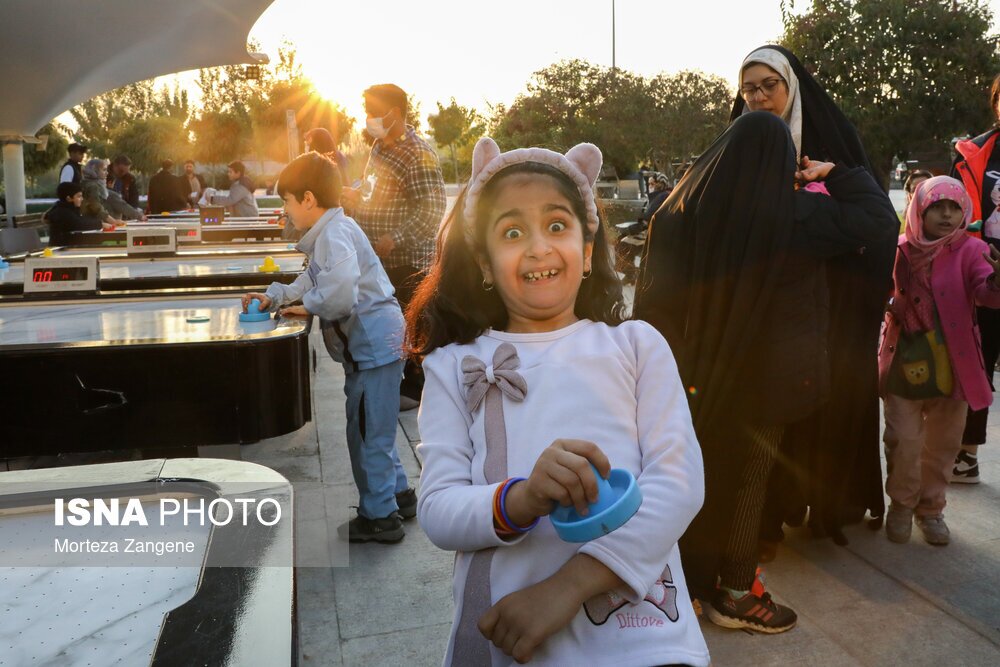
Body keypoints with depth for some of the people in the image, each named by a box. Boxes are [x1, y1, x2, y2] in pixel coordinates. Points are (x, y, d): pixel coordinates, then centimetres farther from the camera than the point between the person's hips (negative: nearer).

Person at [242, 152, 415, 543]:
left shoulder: (335, 233, -18)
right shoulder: (329, 233, 16)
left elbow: (340, 292, -33)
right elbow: (314, 280, 27)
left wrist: (309, 306, -15)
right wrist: (274, 297, 16)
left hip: (374, 342, -11)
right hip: (369, 343, 11)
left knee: (367, 432, 1)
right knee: (371, 428, 21)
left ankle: (379, 517, 13)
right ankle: (398, 495, 34)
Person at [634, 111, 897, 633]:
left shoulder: (684, 204, -4)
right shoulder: (796, 211, -15)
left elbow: (656, 292, 0)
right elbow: (879, 218, -6)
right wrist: (835, 173, 6)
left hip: (697, 369, 4)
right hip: (764, 371, -4)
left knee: (699, 463, 19)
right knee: (747, 475, 9)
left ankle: (693, 574, 35)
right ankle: (734, 592, 21)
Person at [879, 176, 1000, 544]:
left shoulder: (970, 250, -7)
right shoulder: (898, 251, -4)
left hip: (952, 365, 1)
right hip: (904, 362, 0)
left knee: (944, 443, 14)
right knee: (903, 441, 6)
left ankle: (931, 507, 34)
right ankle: (902, 504, 29)